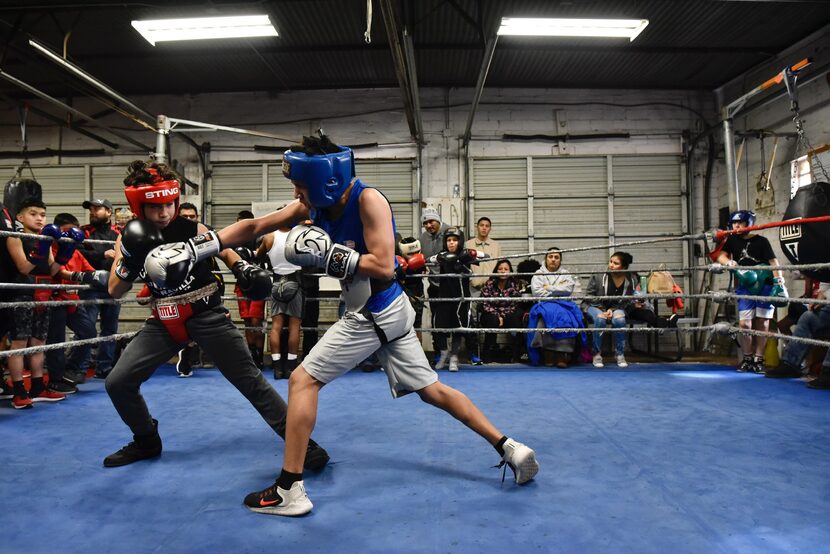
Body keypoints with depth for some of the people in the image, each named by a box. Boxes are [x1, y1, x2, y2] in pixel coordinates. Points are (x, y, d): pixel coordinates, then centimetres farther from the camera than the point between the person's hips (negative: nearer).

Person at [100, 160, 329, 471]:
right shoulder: (129, 239, 0)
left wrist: (243, 269, -14)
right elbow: (115, 292, -2)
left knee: (250, 381, -8)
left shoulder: (192, 230, -9)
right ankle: (146, 441, 32)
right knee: (118, 382, 6)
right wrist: (130, 261, -20)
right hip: (165, 322, 5)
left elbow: (224, 251, 7)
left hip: (206, 316, -4)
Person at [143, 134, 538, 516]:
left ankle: (290, 491, 7)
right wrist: (198, 249, 2)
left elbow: (383, 266, -23)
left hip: (373, 317, -9)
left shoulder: (368, 201, -18)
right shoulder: (314, 206, 4)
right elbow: (254, 227, 7)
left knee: (302, 381, -2)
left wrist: (329, 255, -24)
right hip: (390, 311, 9)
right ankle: (509, 448, 21)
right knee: (432, 390, 14)